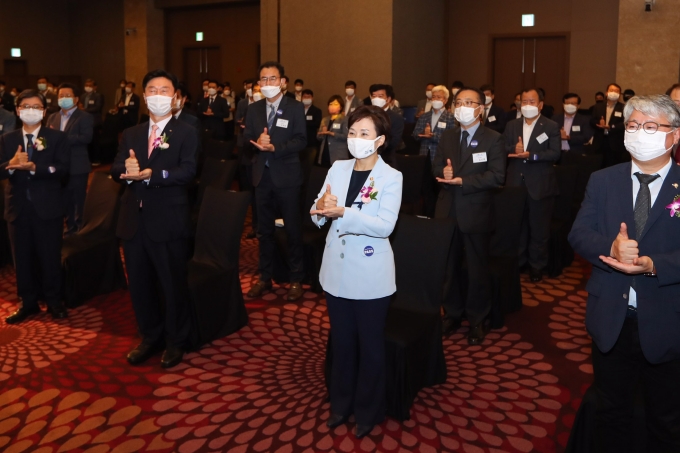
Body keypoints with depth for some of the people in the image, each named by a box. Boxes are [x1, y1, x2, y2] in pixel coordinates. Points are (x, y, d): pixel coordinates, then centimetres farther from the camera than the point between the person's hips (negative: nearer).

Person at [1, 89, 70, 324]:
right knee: (23, 257, 11)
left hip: (48, 207, -3)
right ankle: (28, 302, 24)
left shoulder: (57, 137, 0)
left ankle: (54, 301, 19)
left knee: (50, 257, 5)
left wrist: (33, 167, -24)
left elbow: (63, 168, -13)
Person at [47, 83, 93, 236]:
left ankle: (80, 228, 12)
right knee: (65, 199, 14)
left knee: (79, 200, 2)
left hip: (77, 166, -5)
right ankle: (70, 227, 25)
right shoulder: (52, 117, 14)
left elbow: (86, 137, -18)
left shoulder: (85, 117, -4)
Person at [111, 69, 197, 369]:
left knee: (173, 284, 6)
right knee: (139, 283, 13)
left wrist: (150, 175, -28)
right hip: (133, 220, 5)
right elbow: (115, 169, 3)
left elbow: (187, 171, -15)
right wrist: (127, 169, -21)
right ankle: (150, 338, 31)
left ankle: (175, 342, 23)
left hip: (168, 221, -5)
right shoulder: (130, 134, 15)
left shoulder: (185, 133, -1)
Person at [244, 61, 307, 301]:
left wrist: (274, 148, -25)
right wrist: (257, 142, -17)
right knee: (264, 229, 12)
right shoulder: (253, 109, 10)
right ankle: (265, 277, 25)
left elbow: (301, 140, -12)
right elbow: (246, 139, 5)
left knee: (293, 228, 4)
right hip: (262, 175, 4)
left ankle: (296, 279, 15)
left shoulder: (295, 107, -3)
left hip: (286, 175, -4)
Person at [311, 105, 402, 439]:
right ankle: (341, 404, 36)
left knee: (370, 346, 11)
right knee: (341, 342, 18)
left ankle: (368, 411, 30)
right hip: (337, 270, 4)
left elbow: (385, 226, -22)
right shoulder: (337, 169, 4)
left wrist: (341, 212, -32)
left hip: (370, 276, -4)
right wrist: (321, 209, -21)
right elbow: (318, 216, 2)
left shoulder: (391, 177, -10)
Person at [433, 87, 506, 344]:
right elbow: (436, 167, 9)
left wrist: (463, 181, -23)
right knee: (449, 266, 13)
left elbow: (497, 176, -15)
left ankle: (477, 320, 21)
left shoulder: (493, 139, -6)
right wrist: (444, 172, -15)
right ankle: (452, 314, 29)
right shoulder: (447, 137, 11)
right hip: (448, 211, 5)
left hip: (476, 213, -4)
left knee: (477, 269, 7)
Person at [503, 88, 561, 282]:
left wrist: (530, 155, -23)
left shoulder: (551, 126, -2)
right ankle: (517, 261, 27)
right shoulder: (511, 125, 9)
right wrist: (514, 149, -19)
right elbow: (502, 148, 2)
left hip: (540, 185, -3)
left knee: (539, 229, 6)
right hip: (516, 183, 3)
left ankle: (537, 265, 20)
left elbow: (555, 154, -12)